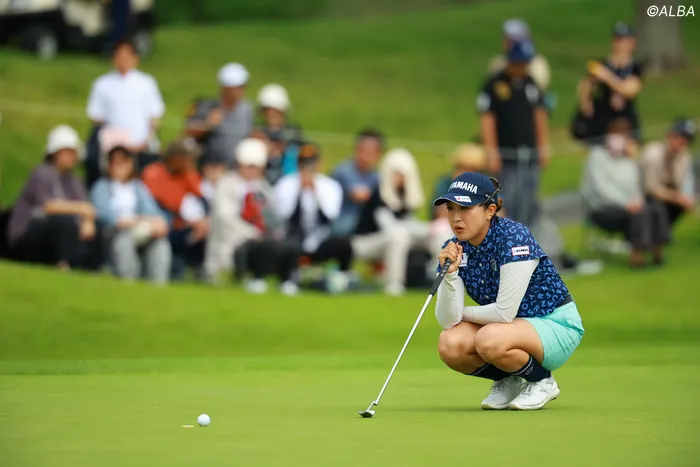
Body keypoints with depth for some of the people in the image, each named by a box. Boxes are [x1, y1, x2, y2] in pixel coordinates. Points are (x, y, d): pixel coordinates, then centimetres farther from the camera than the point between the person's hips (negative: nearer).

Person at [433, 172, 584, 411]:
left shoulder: (514, 237, -24)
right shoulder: (454, 249, -5)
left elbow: (504, 312, -26)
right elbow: (448, 321, -14)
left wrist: (463, 313, -9)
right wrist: (449, 274, -28)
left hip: (556, 325, -6)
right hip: (515, 327, 6)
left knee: (490, 340, -35)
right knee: (449, 344, -22)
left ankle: (542, 381, -4)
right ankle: (508, 381, 7)